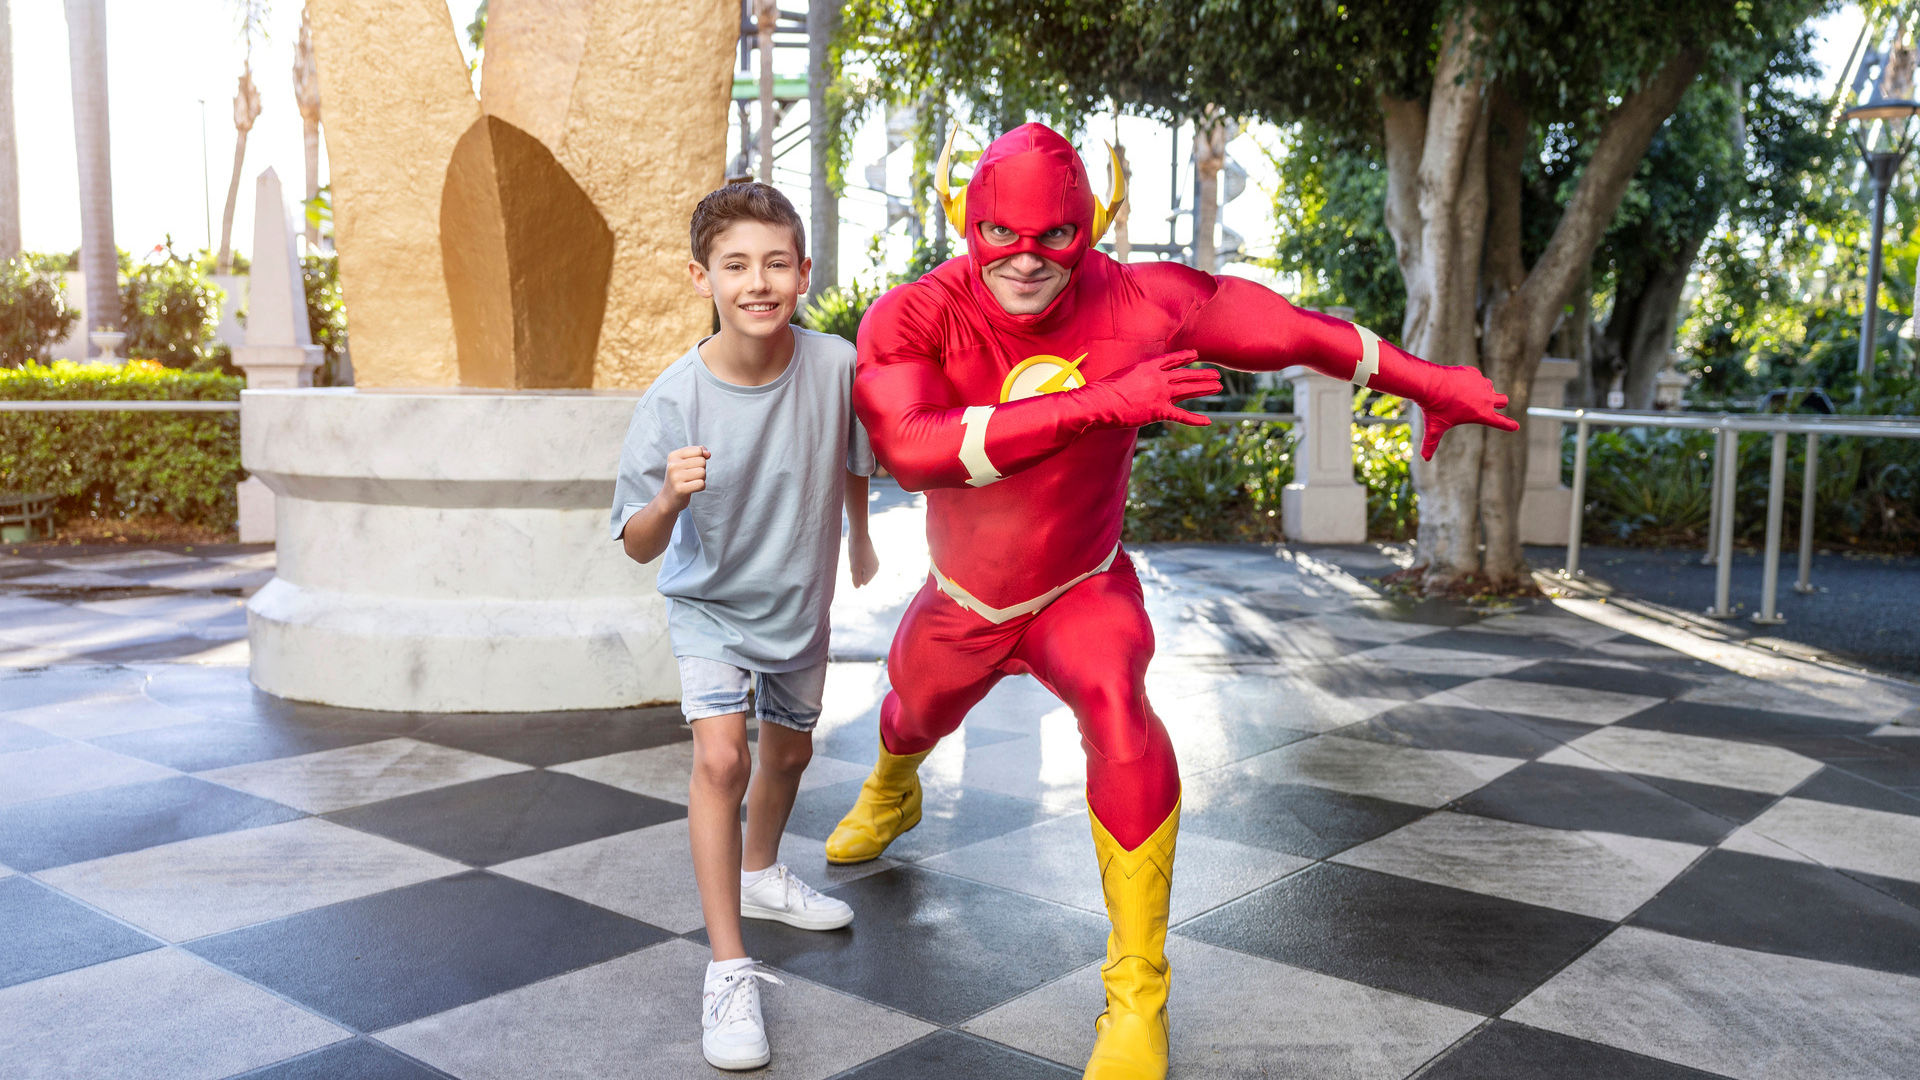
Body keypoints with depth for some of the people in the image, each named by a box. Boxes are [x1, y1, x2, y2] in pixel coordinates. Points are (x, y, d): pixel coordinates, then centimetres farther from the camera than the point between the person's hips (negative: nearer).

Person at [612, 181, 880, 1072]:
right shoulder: (675, 398, -28)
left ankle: (761, 875, 53)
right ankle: (729, 969, -10)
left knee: (790, 752, 23)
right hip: (710, 604, -3)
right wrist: (668, 501, -44)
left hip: (801, 599, 4)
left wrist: (859, 538, 13)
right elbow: (639, 547, -24)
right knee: (720, 756, -22)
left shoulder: (835, 365, -23)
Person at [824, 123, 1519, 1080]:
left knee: (1117, 708, -31)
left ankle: (1138, 994, -17)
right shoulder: (913, 319, -28)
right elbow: (909, 449, -47)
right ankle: (890, 794, 71)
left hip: (1081, 589, -2)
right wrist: (1099, 403, -53)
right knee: (915, 713, 28)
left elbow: (1283, 328, -12)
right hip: (961, 600, 2)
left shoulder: (1135, 306, -25)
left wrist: (1427, 383, -3)